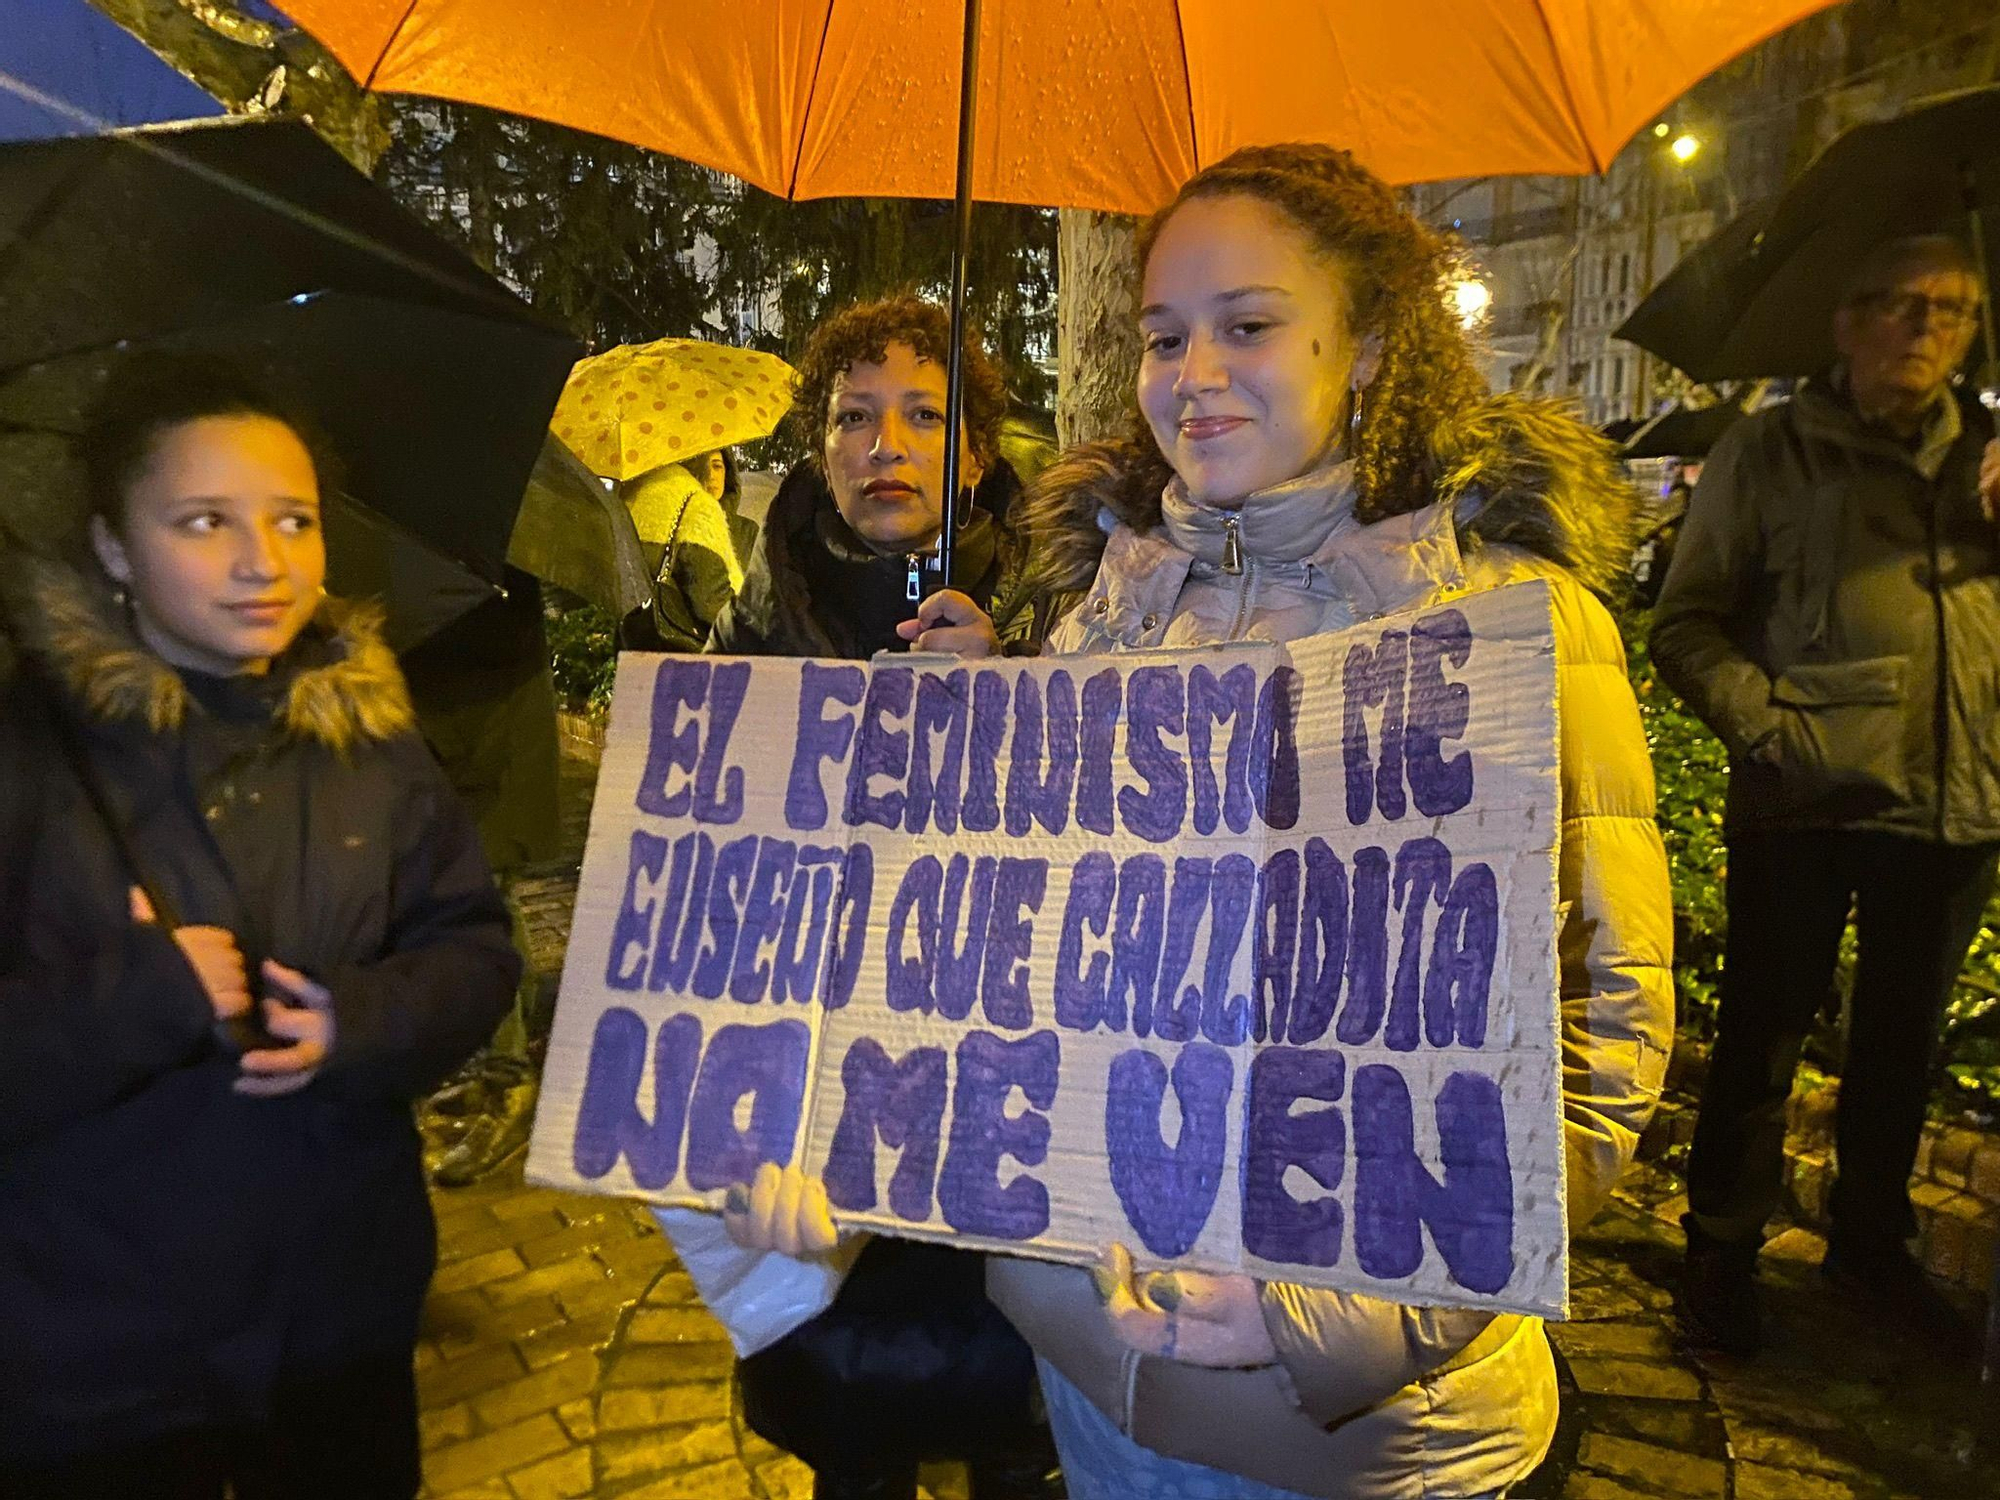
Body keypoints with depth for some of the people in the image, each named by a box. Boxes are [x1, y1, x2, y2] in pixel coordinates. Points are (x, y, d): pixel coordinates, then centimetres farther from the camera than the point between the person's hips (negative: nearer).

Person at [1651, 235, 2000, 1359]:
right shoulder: (1771, 452, 3)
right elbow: (1686, 625, -1)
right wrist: (1768, 725, -15)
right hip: (1809, 802, -4)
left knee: (1904, 1032, 16)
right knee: (1767, 1028, 4)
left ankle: (1872, 1242, 35)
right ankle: (1725, 1250, 21)